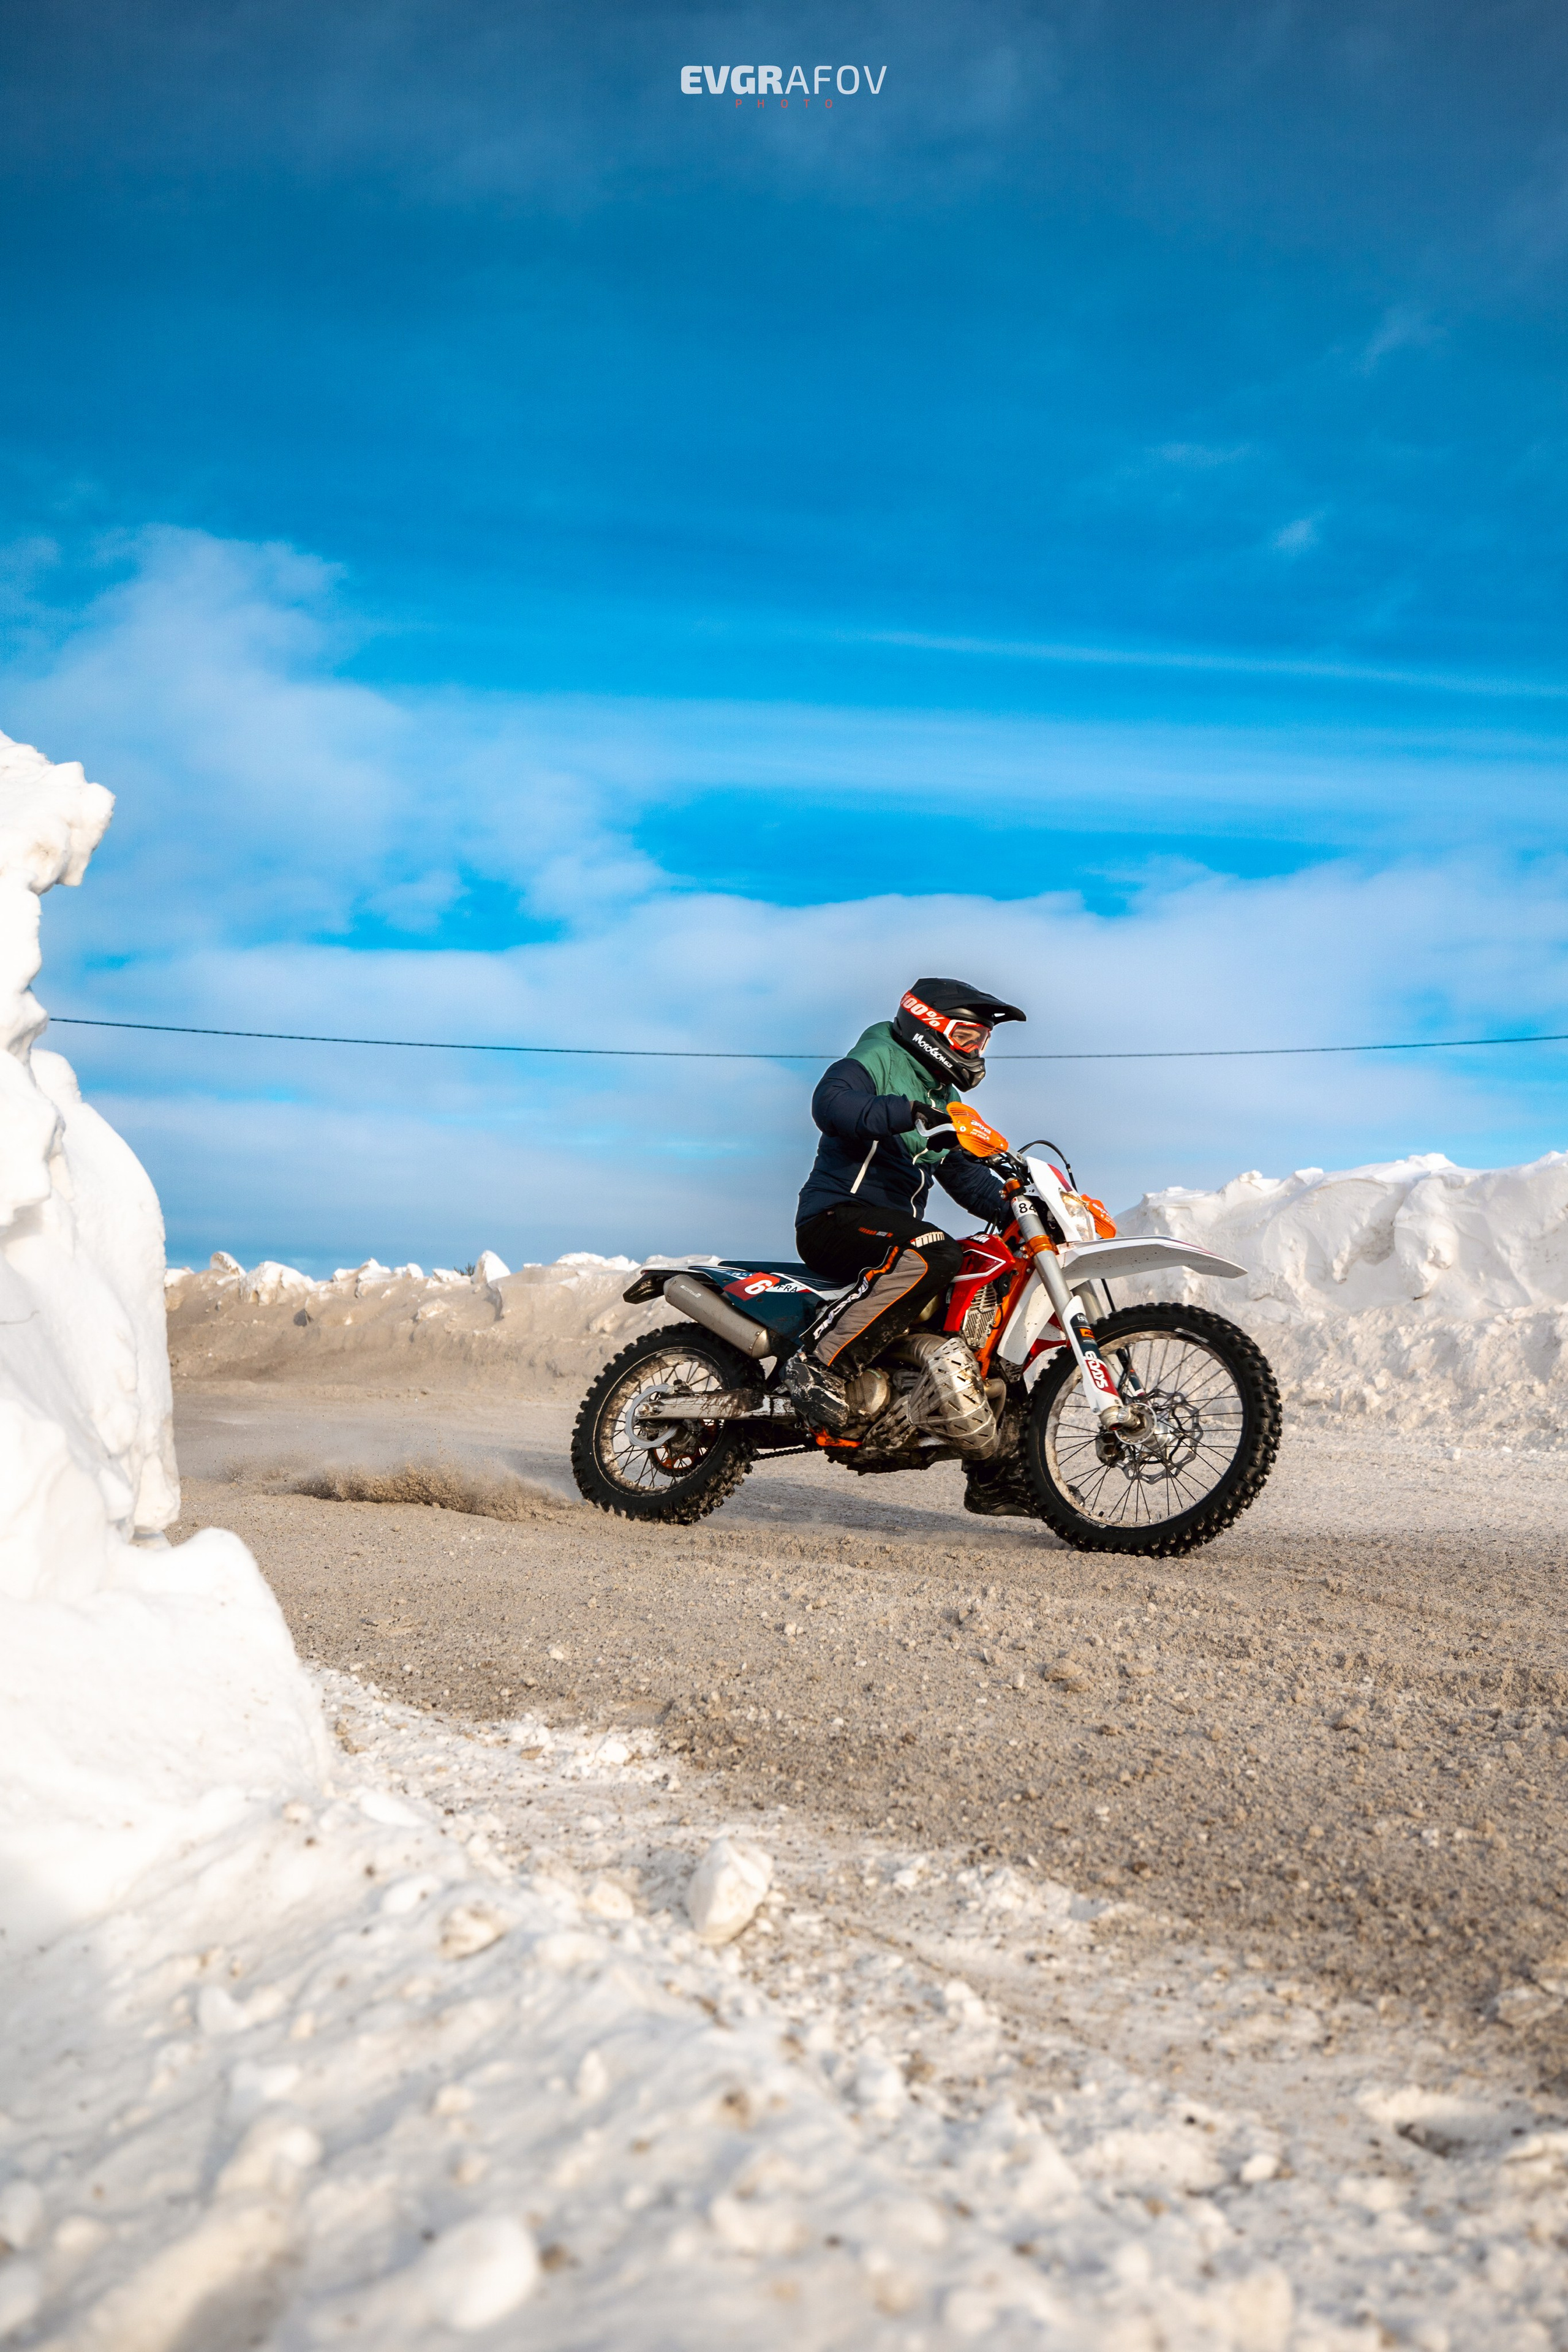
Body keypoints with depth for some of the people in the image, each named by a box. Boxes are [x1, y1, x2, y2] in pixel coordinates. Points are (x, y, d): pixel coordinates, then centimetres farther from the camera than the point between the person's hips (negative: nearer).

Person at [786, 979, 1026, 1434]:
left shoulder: (941, 1099, 25)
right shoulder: (878, 1060, -4)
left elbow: (964, 1175, 22)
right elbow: (831, 1101, -26)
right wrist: (910, 1113, -39)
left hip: (893, 1227, 10)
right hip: (836, 1217, -10)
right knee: (934, 1255, -36)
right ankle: (819, 1363, -35)